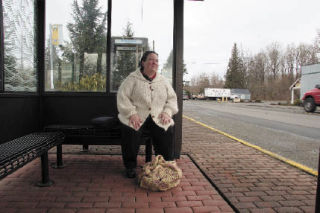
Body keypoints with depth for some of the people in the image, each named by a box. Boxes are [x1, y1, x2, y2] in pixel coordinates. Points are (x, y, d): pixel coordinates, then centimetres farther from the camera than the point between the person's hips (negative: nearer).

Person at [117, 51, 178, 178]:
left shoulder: (163, 81, 17)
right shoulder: (132, 78, 5)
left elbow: (172, 98, 17)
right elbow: (122, 97, -3)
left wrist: (167, 112, -3)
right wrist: (132, 113, -17)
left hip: (158, 118, 2)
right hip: (137, 118, -2)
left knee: (167, 132, -25)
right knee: (130, 131, -31)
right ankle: (130, 166, -7)